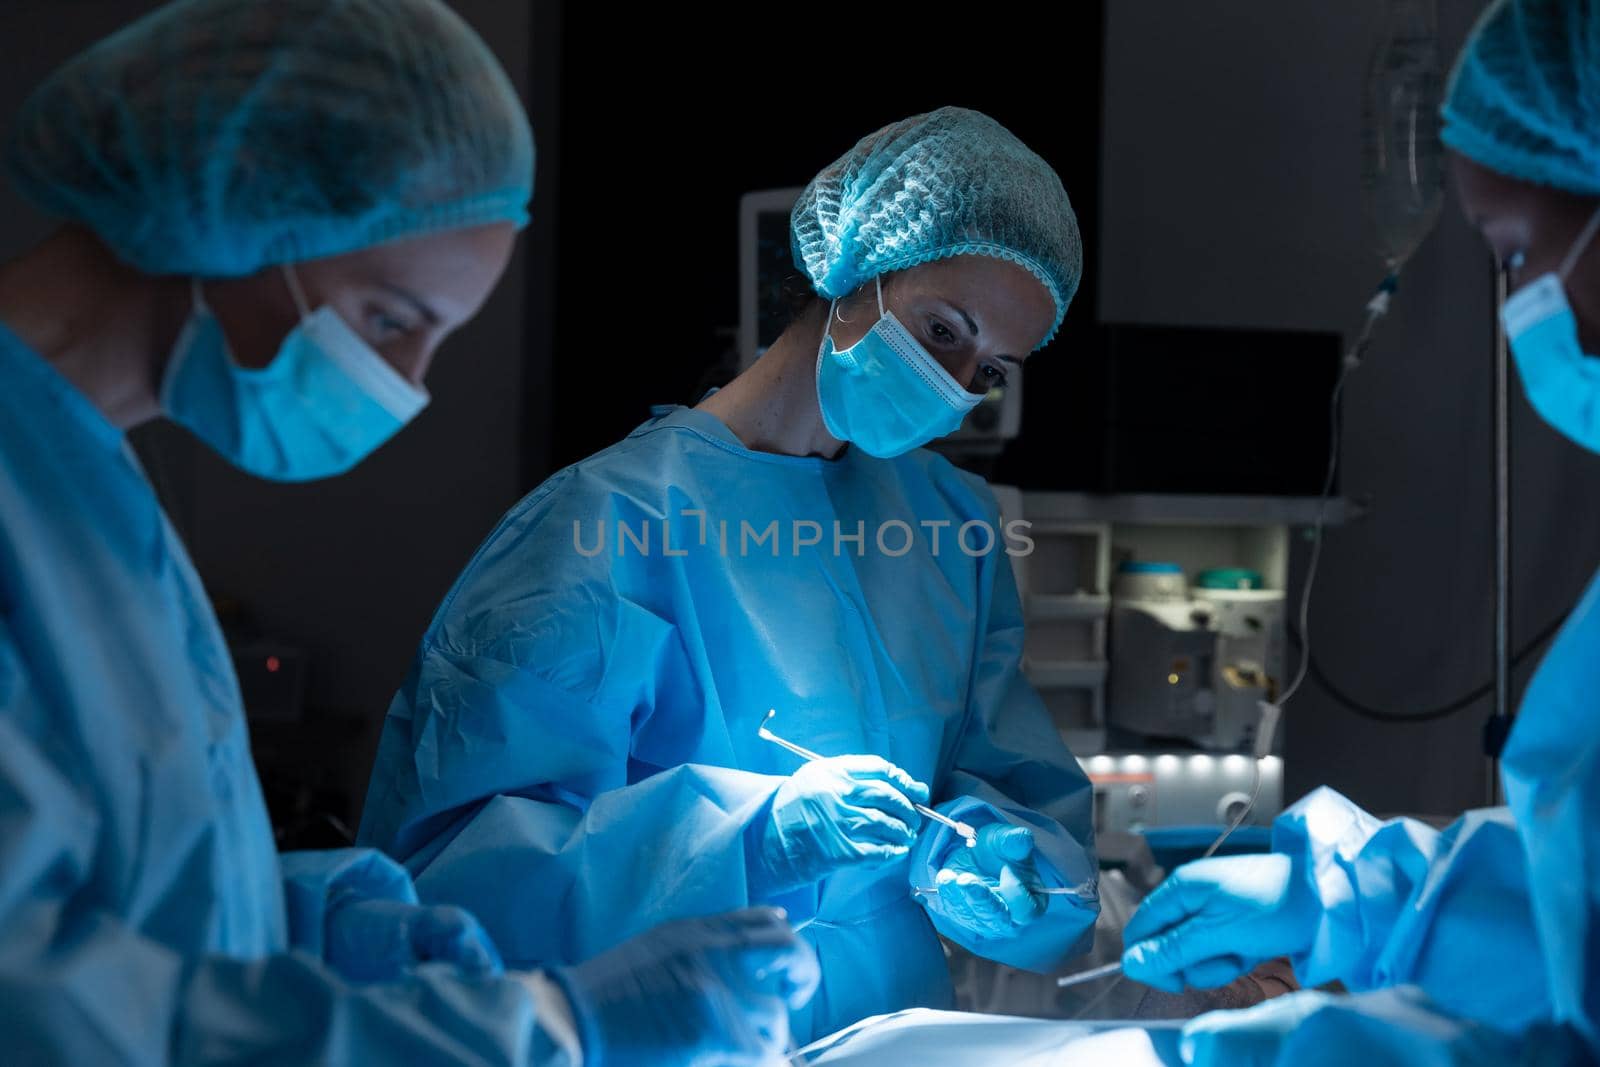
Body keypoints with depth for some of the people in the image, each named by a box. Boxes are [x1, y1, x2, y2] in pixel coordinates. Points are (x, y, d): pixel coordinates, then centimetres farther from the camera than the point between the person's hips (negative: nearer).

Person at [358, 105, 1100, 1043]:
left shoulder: (956, 522, 9)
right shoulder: (616, 517, -10)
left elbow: (1032, 793, 12)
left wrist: (979, 856, -9)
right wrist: (757, 836, -23)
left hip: (908, 1026, 4)